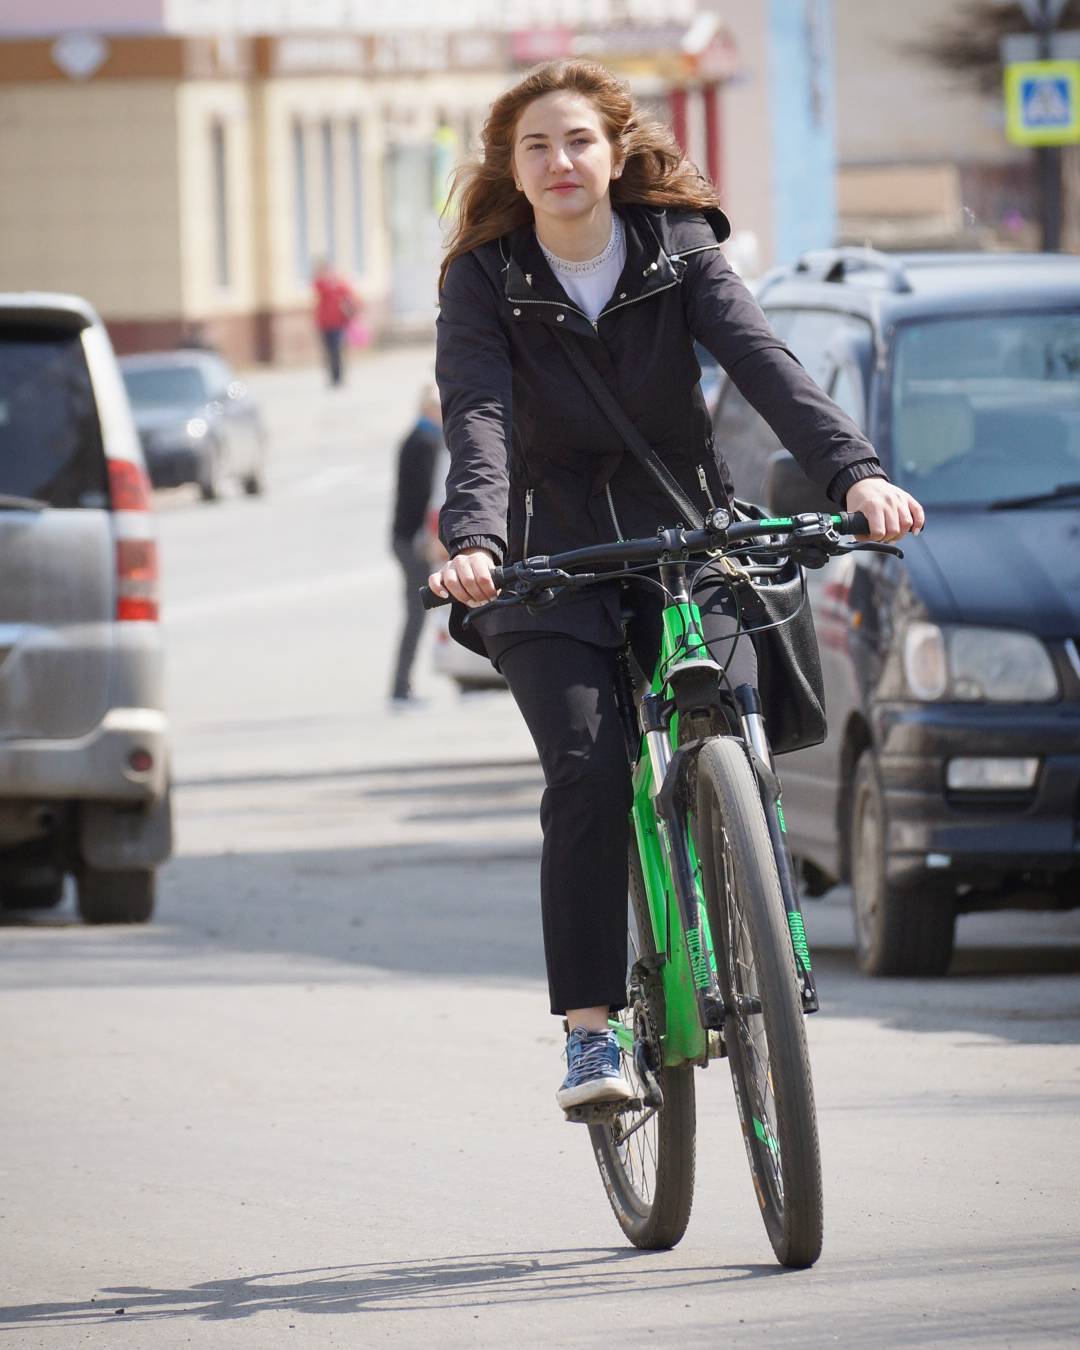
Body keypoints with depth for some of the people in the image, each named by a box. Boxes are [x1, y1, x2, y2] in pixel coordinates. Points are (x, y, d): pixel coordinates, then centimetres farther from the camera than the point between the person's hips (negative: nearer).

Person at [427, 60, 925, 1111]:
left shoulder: (679, 251, -1)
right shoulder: (484, 283, -4)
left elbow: (760, 361, -17)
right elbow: (477, 418, -19)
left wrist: (853, 471, -34)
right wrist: (473, 541, -40)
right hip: (553, 560, -1)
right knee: (587, 775, -19)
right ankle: (589, 1030, -16)